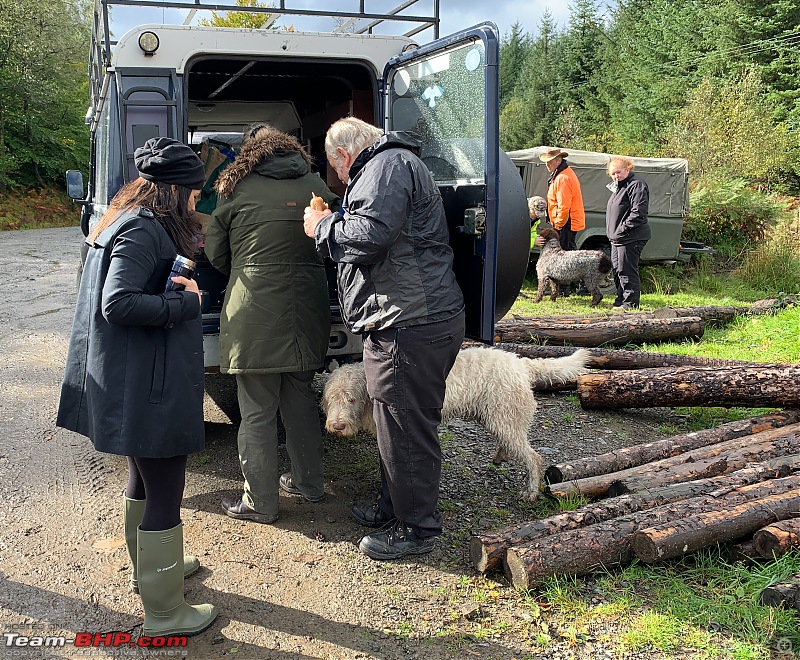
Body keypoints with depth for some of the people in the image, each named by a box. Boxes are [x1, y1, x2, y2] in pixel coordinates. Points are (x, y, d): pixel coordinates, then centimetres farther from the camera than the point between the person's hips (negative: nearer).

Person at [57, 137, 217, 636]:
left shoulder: (132, 222, 12)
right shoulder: (143, 231, -20)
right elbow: (119, 304, -28)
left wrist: (176, 274, 3)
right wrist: (186, 302, -18)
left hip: (133, 379, 11)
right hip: (147, 384, -11)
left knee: (145, 478, 26)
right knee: (166, 492, -1)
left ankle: (149, 566, 46)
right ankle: (164, 611, 12)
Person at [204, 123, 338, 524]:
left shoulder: (238, 190, -2)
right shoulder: (315, 185, 6)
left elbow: (216, 254, 6)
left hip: (255, 309, -5)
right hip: (307, 309, 5)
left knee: (257, 409, 4)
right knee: (300, 397, 19)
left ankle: (260, 502, 13)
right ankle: (308, 482, 32)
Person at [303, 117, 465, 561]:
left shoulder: (387, 165, -9)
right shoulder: (394, 165, 26)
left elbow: (369, 236, -22)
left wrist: (323, 226, -4)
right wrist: (333, 223, 26)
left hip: (409, 325, -11)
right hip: (422, 320, 11)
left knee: (406, 429, -1)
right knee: (401, 422, 21)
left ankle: (416, 529, 12)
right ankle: (393, 508, 35)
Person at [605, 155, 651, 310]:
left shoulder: (636, 185, -13)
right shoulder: (617, 187, 19)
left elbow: (638, 213, -21)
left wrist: (622, 229, -20)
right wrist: (613, 232, 16)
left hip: (631, 238, -11)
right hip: (617, 238, 11)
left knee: (626, 271, -8)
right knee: (617, 271, 16)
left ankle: (630, 303, -1)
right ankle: (621, 300, 26)